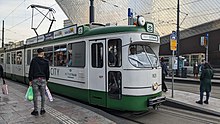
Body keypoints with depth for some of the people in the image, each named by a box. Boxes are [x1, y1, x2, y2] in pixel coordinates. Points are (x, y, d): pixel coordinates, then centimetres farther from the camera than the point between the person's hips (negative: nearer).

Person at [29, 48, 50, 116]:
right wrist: (46, 79, 18)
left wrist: (30, 80, 2)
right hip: (43, 80, 2)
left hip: (35, 79, -1)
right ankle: (42, 110, 18)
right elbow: (47, 71, 7)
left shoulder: (34, 60, -3)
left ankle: (36, 111, 13)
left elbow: (31, 70, -4)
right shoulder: (46, 61, 2)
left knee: (35, 95, 5)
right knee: (43, 95, 10)